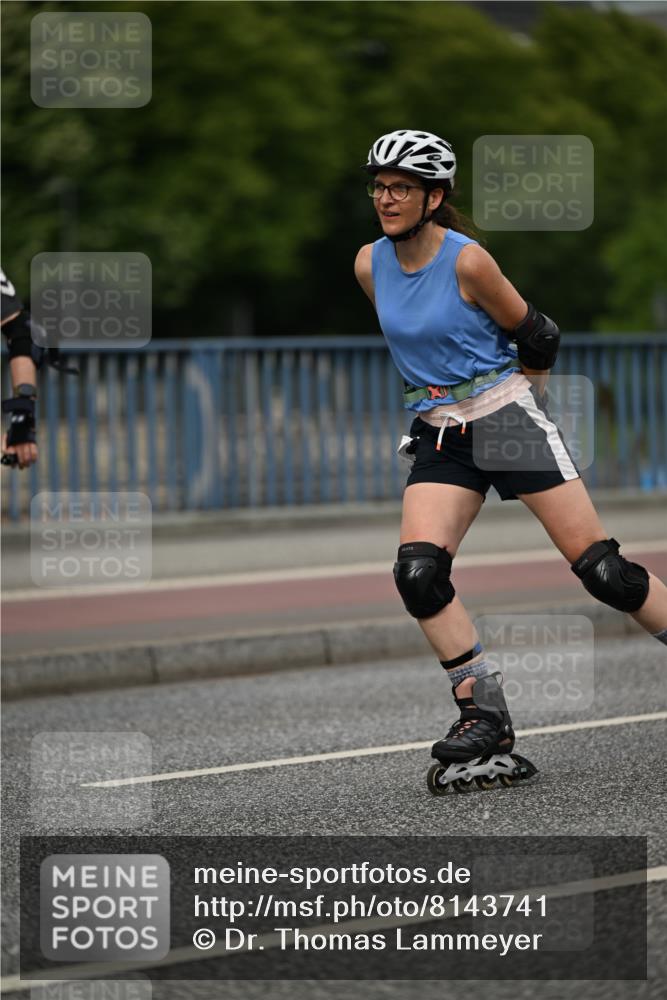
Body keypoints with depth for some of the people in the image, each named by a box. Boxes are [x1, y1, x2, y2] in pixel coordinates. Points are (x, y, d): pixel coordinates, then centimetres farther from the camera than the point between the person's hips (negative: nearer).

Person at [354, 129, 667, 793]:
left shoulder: (467, 260, -14)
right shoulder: (370, 266, 3)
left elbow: (535, 337, -3)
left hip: (508, 419, -5)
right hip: (439, 436, 5)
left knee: (600, 569, -7)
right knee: (418, 570, -17)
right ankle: (484, 717, -10)